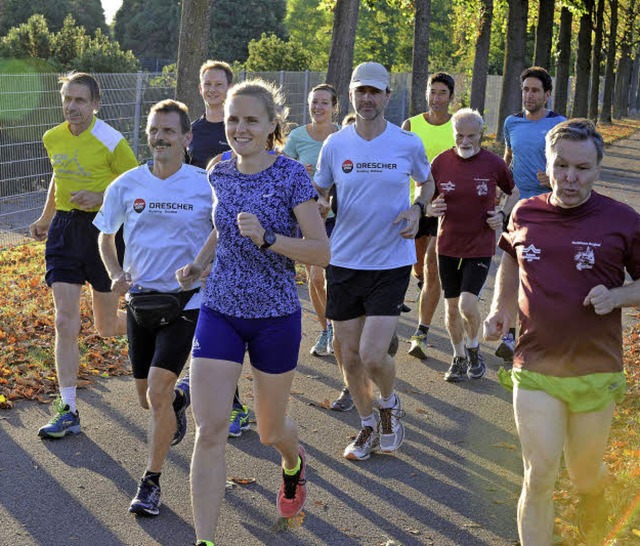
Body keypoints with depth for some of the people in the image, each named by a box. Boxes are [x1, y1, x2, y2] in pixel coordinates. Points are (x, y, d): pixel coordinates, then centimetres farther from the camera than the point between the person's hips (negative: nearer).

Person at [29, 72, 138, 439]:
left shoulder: (110, 141, -12)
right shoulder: (53, 138, 5)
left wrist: (101, 197, -20)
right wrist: (45, 219, 28)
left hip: (103, 228, -4)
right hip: (64, 230, 4)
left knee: (106, 326, 7)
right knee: (66, 323, -4)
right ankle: (68, 412, 0)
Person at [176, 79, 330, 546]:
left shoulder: (291, 176, -11)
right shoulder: (220, 175, 3)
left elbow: (322, 252, -13)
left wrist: (267, 238, -26)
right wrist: (198, 263, 6)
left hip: (276, 316, -3)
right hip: (220, 311, 3)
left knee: (270, 431, 15)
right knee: (209, 431, -9)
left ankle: (295, 462, 53)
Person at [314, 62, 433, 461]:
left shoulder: (408, 143, -3)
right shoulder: (335, 145, 0)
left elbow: (427, 183, 14)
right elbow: (318, 195, 11)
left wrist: (417, 209, -6)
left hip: (392, 262, -2)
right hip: (345, 261, 3)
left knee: (373, 356, -11)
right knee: (350, 357, 9)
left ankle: (391, 404, 23)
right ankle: (368, 426, 32)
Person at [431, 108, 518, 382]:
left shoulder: (493, 163, -4)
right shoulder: (441, 162, 0)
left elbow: (514, 192, 13)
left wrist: (502, 214, -5)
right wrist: (432, 208, -10)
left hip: (480, 247, -3)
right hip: (447, 246, 3)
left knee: (467, 304, -15)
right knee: (451, 306, 9)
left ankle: (474, 349, 13)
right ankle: (459, 357, 28)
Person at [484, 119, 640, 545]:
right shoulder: (526, 214, 0)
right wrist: (500, 309, 5)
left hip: (596, 373, -1)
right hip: (535, 370, 1)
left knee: (586, 475, 15)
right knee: (539, 477, -5)